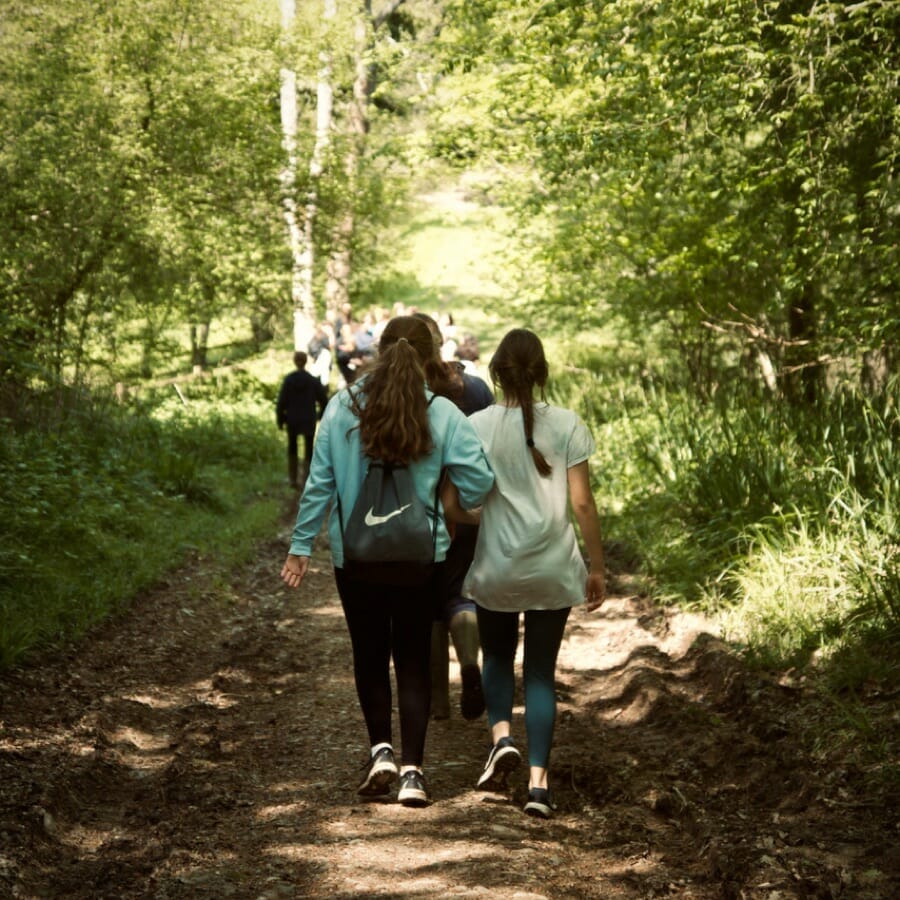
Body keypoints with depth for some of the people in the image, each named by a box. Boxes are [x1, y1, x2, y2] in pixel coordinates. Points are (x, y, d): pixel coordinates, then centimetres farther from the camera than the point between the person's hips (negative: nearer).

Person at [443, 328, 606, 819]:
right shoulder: (566, 424, -5)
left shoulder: (477, 426, -6)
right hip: (553, 570, 0)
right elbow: (582, 503, -5)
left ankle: (501, 734, 0)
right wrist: (597, 567, 4)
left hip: (496, 568, 0)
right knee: (541, 670, 9)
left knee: (497, 656, 24)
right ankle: (538, 780, 2)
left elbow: (452, 504, -7)